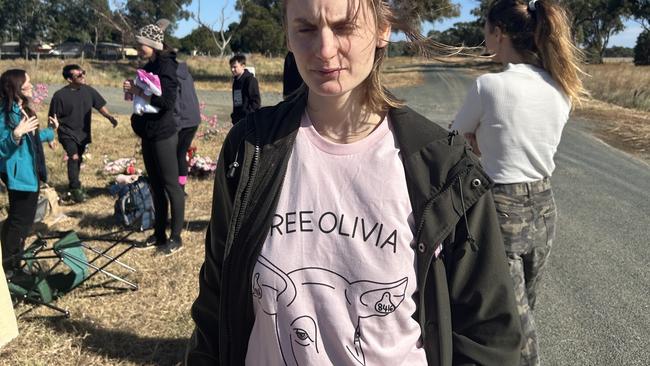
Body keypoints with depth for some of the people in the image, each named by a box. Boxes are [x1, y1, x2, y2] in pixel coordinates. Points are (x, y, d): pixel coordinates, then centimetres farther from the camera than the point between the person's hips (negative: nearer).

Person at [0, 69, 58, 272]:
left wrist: (50, 130, 31)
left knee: (24, 220, 19)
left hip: (30, 172, 10)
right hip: (18, 174, -10)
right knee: (18, 221, -4)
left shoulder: (23, 109, 9)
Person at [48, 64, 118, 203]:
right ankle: (75, 188, -13)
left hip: (83, 133, 5)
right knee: (74, 157, -19)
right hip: (67, 133, -5)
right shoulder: (60, 95, -13)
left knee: (78, 160, 15)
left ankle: (73, 185, 32)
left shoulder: (88, 90, -2)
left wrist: (110, 117, -11)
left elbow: (100, 106, 7)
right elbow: (53, 118, -7)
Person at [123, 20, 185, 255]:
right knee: (156, 186, 14)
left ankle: (176, 238, 8)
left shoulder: (166, 66, -12)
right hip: (148, 134, 9)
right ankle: (159, 235, 24)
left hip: (163, 135, -9)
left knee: (171, 185, -1)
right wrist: (134, 90, 5)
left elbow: (168, 101, -23)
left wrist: (139, 92, -18)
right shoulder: (149, 66, 13)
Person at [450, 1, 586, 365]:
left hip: (501, 212, -6)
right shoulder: (562, 89, 1)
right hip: (544, 210, 7)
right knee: (523, 312, 24)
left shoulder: (489, 85, -17)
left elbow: (458, 140, -2)